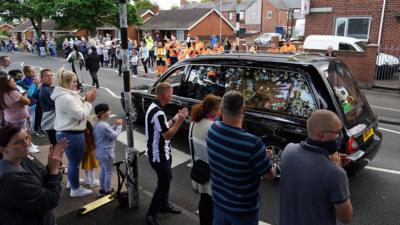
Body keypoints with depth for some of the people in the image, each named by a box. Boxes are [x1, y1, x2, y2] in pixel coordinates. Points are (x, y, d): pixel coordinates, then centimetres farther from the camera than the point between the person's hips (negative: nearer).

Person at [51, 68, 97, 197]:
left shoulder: (66, 95, 9)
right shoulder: (66, 98, -25)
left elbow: (76, 108, 15)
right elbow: (81, 115, -25)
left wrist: (85, 100, 1)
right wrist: (89, 101, -15)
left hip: (68, 133, 11)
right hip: (71, 135, -11)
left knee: (73, 161, 27)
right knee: (75, 162, 4)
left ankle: (72, 181, 45)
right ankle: (76, 189, 20)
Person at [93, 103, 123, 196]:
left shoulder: (97, 124, 6)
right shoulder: (104, 126, -25)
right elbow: (114, 135, -18)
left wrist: (115, 125, 4)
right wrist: (119, 126, -7)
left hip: (100, 152, 10)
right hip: (107, 153, -10)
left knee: (103, 171, 20)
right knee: (108, 172, 4)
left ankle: (102, 189, 30)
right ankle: (107, 191, 15)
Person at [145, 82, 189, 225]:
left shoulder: (154, 107, 6)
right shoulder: (158, 113, -28)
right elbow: (167, 135, -26)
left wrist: (175, 119, 4)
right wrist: (180, 120, -23)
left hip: (161, 153, 10)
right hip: (158, 155, -10)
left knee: (166, 179, 23)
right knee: (163, 184, 2)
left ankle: (164, 205, 41)